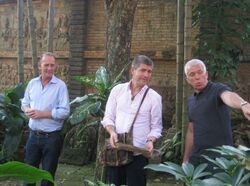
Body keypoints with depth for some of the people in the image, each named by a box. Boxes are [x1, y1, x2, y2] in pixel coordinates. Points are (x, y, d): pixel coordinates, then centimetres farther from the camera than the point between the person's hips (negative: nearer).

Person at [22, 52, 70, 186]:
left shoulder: (60, 86, -10)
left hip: (52, 137, -4)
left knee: (48, 174, 9)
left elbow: (64, 112, -16)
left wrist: (42, 113, -19)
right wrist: (27, 110, -11)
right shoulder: (32, 83, 5)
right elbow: (24, 103, 13)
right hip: (34, 135, 4)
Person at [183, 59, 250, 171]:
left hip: (218, 156, -7)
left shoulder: (217, 89, -8)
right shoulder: (191, 101, 14)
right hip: (196, 157, 7)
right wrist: (186, 159, 19)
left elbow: (229, 96, -33)